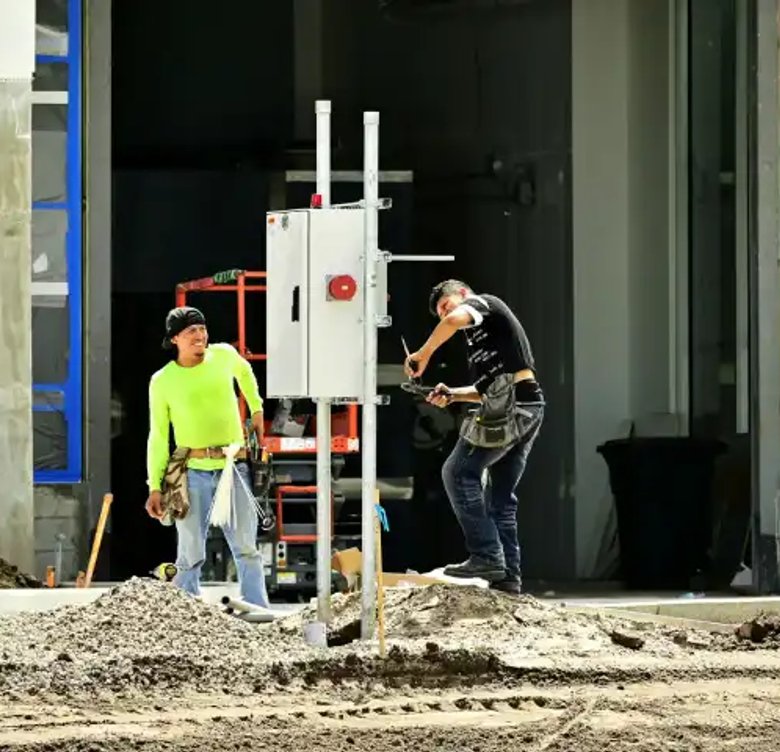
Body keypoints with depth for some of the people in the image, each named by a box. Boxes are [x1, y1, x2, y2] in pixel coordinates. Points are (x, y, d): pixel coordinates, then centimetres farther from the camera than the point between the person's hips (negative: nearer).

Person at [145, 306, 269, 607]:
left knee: (246, 548, -3)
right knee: (191, 554, 2)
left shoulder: (223, 355, 3)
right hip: (192, 472, -1)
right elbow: (158, 437, 2)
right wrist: (155, 486, -2)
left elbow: (244, 371, 28)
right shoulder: (162, 381, -2)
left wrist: (256, 410, 28)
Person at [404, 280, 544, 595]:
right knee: (501, 497, 10)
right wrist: (452, 395, 15)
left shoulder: (482, 303, 4)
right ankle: (508, 575, 5)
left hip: (512, 404, -10)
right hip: (530, 407, 10)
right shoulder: (482, 335, 32)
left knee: (458, 472, -10)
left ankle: (486, 556, -17)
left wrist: (423, 354, -8)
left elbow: (454, 319, -19)